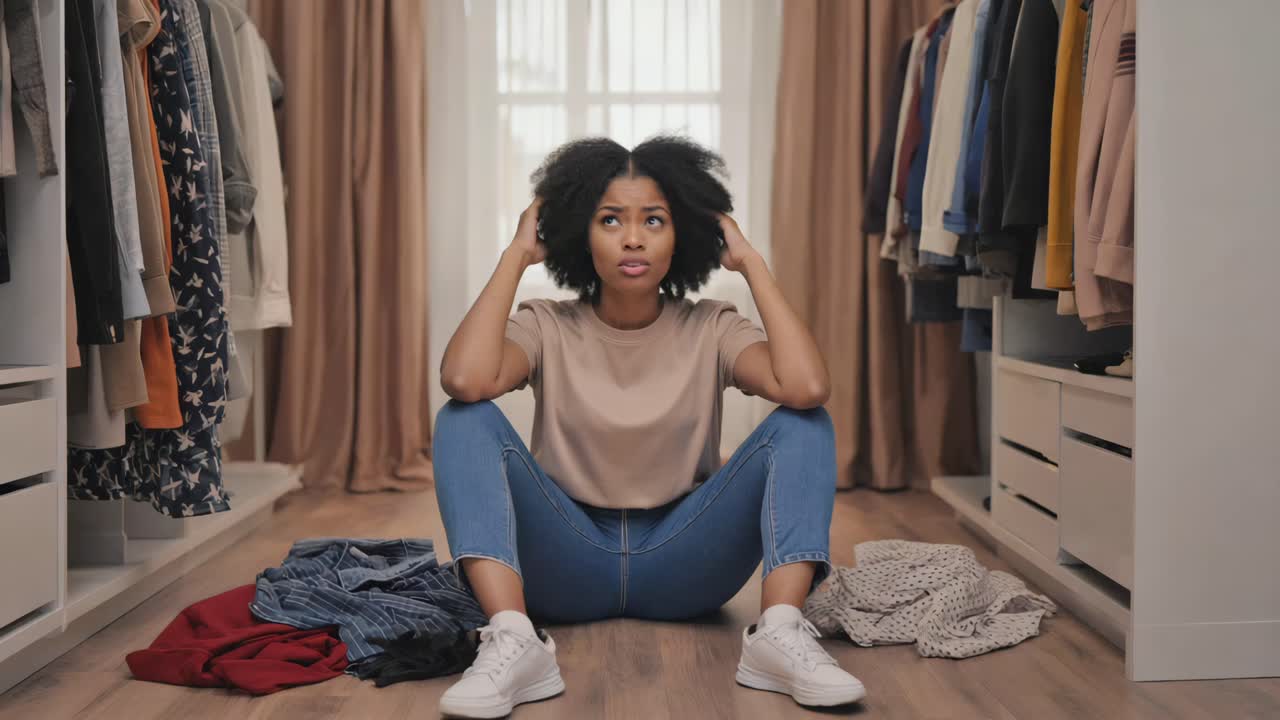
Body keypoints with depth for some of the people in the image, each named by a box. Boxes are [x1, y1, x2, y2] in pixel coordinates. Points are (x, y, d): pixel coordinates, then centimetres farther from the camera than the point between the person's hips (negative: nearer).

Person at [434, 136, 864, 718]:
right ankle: (513, 641, -38)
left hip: (682, 563, 0)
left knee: (802, 423, -19)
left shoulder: (711, 330, -2)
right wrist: (515, 256, -15)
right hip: (567, 562, 0)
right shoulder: (547, 327, -3)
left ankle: (780, 633, -34)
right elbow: (464, 381, -26)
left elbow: (808, 388, -23)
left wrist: (752, 265, -13)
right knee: (465, 419, -23)